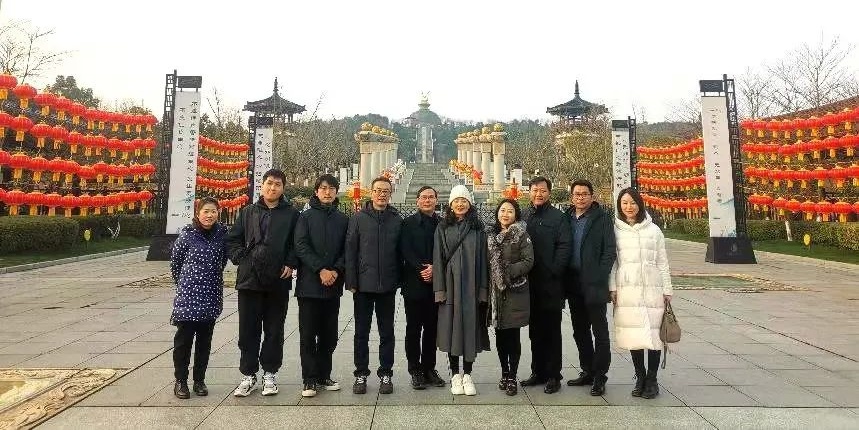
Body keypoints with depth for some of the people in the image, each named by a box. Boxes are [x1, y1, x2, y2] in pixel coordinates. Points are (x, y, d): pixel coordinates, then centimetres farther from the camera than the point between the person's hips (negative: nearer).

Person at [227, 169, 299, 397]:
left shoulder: (291, 214, 3)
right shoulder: (248, 212, 10)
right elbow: (232, 239, 13)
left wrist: (290, 264, -8)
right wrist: (240, 259, 0)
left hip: (278, 281, -1)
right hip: (249, 279, 2)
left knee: (274, 331, 8)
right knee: (248, 330, 7)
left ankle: (270, 373, 22)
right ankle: (248, 375, 19)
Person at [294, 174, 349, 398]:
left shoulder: (343, 220, 11)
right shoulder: (306, 217, 3)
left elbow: (347, 250, 7)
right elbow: (301, 247, -7)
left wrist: (336, 270, -9)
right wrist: (321, 269, -15)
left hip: (333, 286, 3)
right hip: (309, 284, -3)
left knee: (329, 335, 8)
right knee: (308, 335, 1)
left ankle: (323, 375, 20)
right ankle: (309, 380, 9)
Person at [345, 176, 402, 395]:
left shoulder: (397, 220, 4)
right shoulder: (358, 218, 0)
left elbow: (400, 252, 6)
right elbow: (350, 251, -1)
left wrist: (398, 280, 2)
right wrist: (351, 281, -6)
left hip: (387, 286, 1)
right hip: (363, 285, -1)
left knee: (387, 332, 9)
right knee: (362, 332, 8)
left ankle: (385, 374, 21)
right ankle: (361, 374, 21)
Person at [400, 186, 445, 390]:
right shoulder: (408, 223, 3)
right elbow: (406, 252, -5)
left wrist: (434, 268, -12)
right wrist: (421, 269, -16)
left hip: (435, 283, 2)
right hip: (414, 283, -2)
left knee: (432, 328, 9)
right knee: (414, 328, 3)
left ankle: (429, 368, 20)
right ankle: (415, 370, 13)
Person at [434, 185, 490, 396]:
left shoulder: (478, 229, 7)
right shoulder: (443, 228, 5)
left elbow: (483, 259, 5)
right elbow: (438, 259, 2)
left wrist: (483, 289, -1)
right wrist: (439, 289, -5)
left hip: (471, 286, 0)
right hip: (450, 286, 0)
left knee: (470, 327, 3)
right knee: (452, 328, 3)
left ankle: (467, 375, 15)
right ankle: (455, 375, 16)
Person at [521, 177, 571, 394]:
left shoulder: (558, 217, -1)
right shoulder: (524, 216, 11)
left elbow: (564, 247, -7)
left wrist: (553, 271, -14)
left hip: (551, 284, -4)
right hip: (530, 283, 4)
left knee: (551, 331, 2)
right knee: (535, 330, 13)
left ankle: (553, 376, 12)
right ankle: (538, 372, 24)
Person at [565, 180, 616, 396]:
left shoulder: (602, 218, -4)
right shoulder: (567, 218, 10)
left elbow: (610, 251, -7)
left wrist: (599, 278, -14)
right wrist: (565, 279, 4)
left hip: (594, 285, -6)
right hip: (573, 284, 6)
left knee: (600, 331, 2)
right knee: (580, 331, 14)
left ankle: (600, 376, 10)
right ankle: (587, 371, 26)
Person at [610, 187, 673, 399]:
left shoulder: (653, 230, 8)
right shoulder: (615, 230, 5)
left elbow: (662, 262, 9)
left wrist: (667, 290, 6)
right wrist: (612, 288, -1)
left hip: (651, 288, 0)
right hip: (627, 289, 0)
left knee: (654, 333, -1)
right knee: (633, 334, 3)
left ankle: (652, 379, 12)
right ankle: (640, 377, 16)